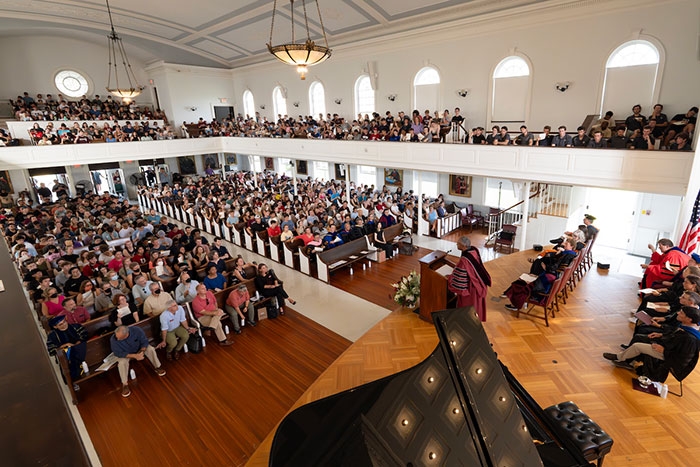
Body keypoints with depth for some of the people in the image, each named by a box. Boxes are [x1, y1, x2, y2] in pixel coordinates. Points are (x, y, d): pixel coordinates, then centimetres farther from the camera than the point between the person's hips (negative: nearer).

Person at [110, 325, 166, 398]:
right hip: (125, 354, -1)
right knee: (122, 362, -29)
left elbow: (144, 342, -17)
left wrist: (141, 351, -35)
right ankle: (124, 384, -10)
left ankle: (157, 367, 2)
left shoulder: (137, 330, -32)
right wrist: (134, 356, -35)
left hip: (138, 349, 1)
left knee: (151, 349, -21)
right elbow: (118, 354, -26)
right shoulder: (113, 339, -34)